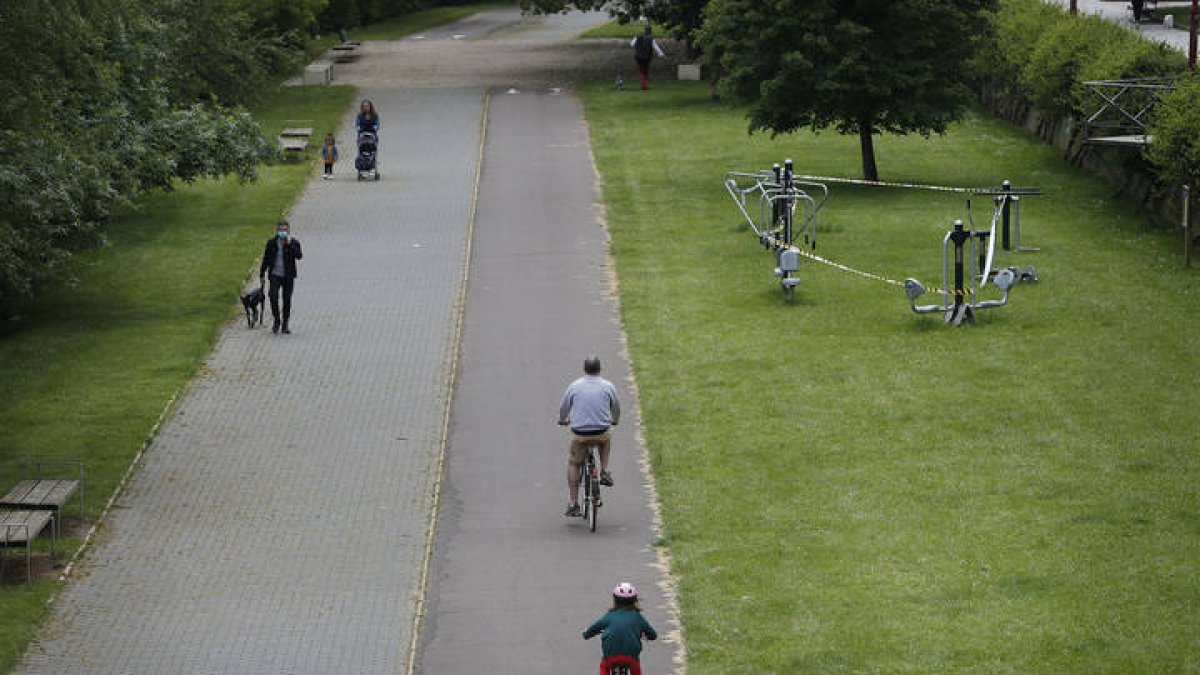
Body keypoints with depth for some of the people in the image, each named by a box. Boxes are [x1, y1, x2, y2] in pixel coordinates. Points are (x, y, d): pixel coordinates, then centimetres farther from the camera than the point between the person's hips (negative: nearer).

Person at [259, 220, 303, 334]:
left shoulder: (294, 242, -1)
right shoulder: (271, 242, 4)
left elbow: (299, 255, -18)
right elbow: (266, 259, 11)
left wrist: (289, 244, -22)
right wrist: (262, 274, 11)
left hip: (288, 276, -1)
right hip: (275, 274, 1)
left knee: (287, 299, 4)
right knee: (273, 296, -15)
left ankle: (285, 324, 16)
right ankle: (276, 321, 2)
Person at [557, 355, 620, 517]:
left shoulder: (574, 386, 1)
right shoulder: (608, 386, 2)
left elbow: (563, 408, 14)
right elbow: (616, 407, 17)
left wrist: (563, 420, 37)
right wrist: (615, 420, 40)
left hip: (580, 434, -1)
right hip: (602, 434, 1)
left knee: (573, 464, 18)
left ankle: (573, 504, 14)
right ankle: (604, 472, 23)